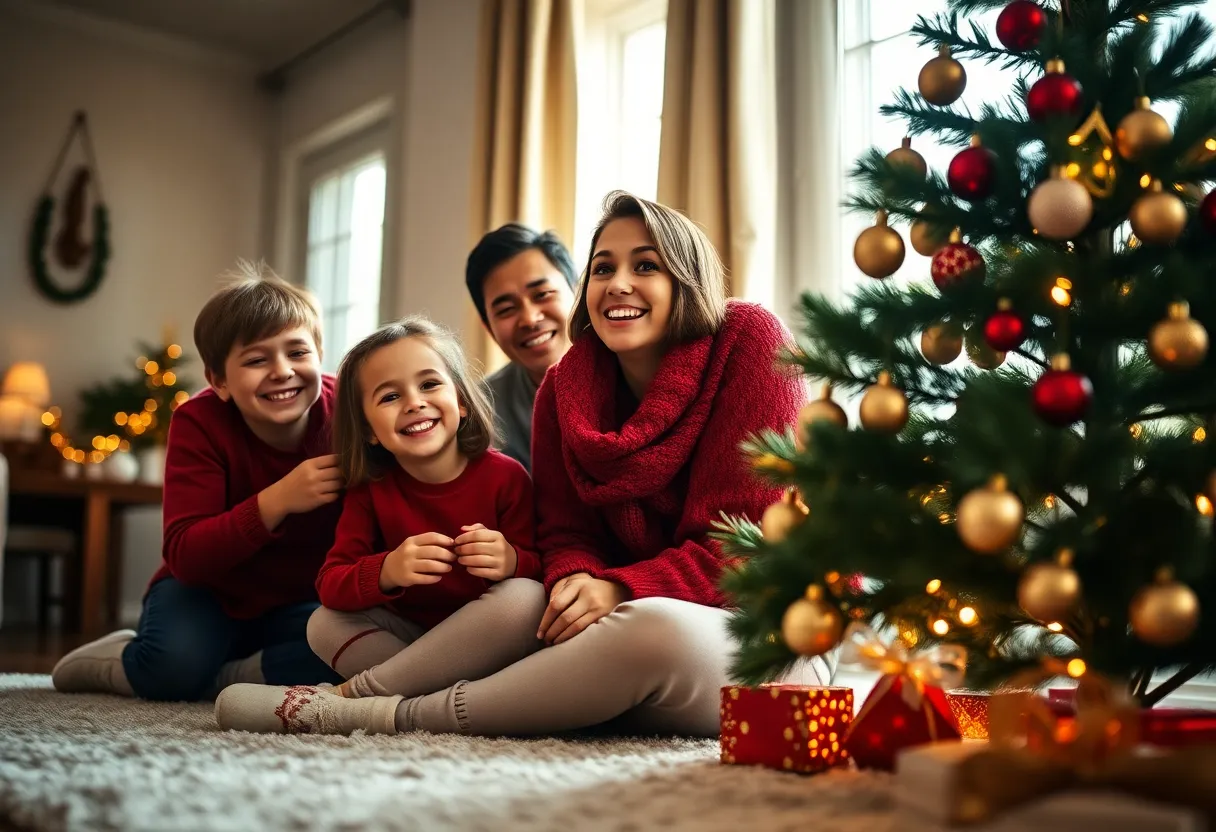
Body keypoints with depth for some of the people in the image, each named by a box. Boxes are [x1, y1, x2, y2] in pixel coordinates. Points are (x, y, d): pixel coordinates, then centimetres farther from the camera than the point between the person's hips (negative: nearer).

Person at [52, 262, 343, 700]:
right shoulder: (199, 422, -17)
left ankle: (214, 680, -10)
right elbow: (184, 558, -26)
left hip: (299, 605, 1)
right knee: (172, 665, -32)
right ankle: (120, 659, 4)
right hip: (208, 591, -1)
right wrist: (277, 501, -38)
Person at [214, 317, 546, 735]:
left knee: (525, 597, -34)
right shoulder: (371, 489, -2)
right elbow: (329, 585, -11)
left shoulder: (504, 476, -11)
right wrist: (386, 571, -33)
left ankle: (354, 694, -30)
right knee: (324, 624, -16)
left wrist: (513, 561, -33)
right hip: (408, 634, 3)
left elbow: (546, 566, -9)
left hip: (488, 641, -2)